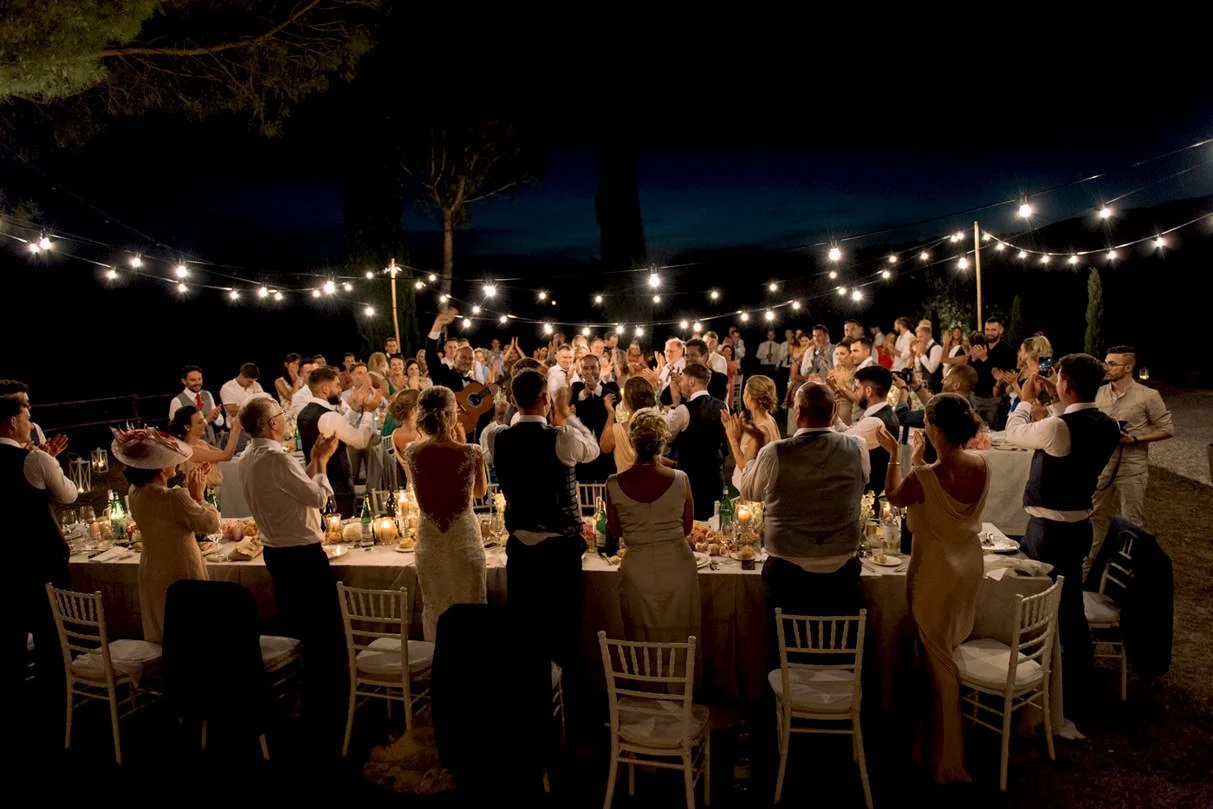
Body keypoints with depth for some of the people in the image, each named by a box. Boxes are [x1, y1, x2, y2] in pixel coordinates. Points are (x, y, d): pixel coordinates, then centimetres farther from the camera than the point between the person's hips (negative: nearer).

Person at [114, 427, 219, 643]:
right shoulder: (174, 497, -27)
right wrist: (198, 495, -8)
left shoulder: (136, 494, -3)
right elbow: (212, 525, -17)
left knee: (161, 636, 20)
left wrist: (190, 489, 8)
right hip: (181, 575, -8)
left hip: (151, 575, 8)